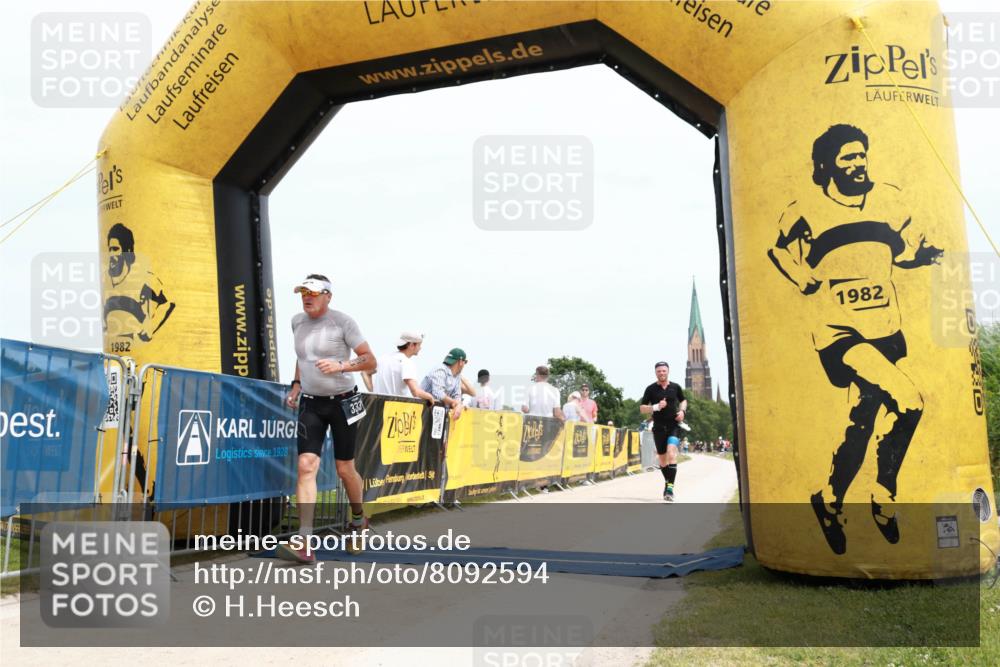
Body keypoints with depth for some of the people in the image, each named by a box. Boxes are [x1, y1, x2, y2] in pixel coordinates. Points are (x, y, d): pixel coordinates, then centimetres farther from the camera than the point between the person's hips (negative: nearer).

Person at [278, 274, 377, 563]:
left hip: (342, 402, -3)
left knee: (345, 469, 6)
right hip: (311, 404, 3)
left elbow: (370, 360, -8)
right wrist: (296, 385, 13)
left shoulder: (342, 321, -9)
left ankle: (358, 519, 36)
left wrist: (340, 365, -22)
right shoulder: (297, 321, 7)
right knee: (306, 465, -13)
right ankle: (305, 543, -16)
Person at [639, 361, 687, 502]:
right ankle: (667, 482, 35)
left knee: (671, 453, -22)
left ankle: (670, 487, -25)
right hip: (659, 427, 1)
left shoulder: (675, 387, 5)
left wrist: (682, 411, 2)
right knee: (662, 458, 11)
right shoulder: (651, 389, 1)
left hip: (674, 426, -1)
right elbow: (642, 408, 1)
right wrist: (656, 407, -16)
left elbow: (683, 400, 23)